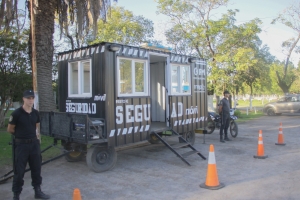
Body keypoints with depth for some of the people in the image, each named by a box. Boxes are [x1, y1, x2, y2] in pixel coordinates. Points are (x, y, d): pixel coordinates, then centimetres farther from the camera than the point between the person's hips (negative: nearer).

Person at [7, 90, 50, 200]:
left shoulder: (35, 113, 3)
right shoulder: (17, 113, -14)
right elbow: (10, 129, -4)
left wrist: (34, 133, 7)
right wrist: (21, 134, 5)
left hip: (34, 143, 5)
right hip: (21, 144, -5)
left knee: (36, 168, 14)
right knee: (19, 171, 4)